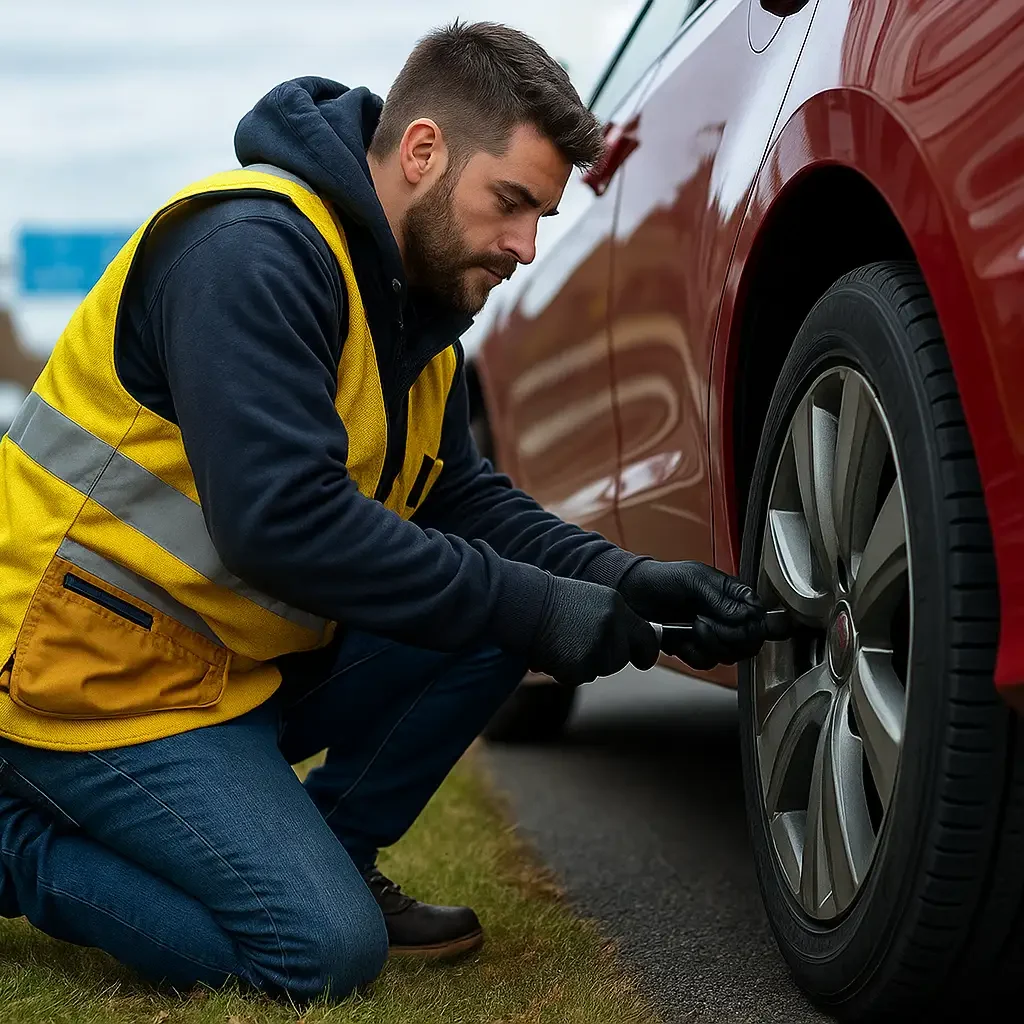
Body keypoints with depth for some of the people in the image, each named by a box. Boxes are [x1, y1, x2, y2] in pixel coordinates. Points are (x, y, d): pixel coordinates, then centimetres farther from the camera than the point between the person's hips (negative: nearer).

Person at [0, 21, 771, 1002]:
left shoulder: (415, 296, 8)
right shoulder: (253, 251, -23)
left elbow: (468, 502, 10)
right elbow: (280, 522, -32)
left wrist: (630, 583, -8)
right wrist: (532, 607, -27)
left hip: (244, 660, 9)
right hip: (92, 673, -9)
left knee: (502, 609, -3)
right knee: (328, 953, -16)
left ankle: (330, 859, 9)